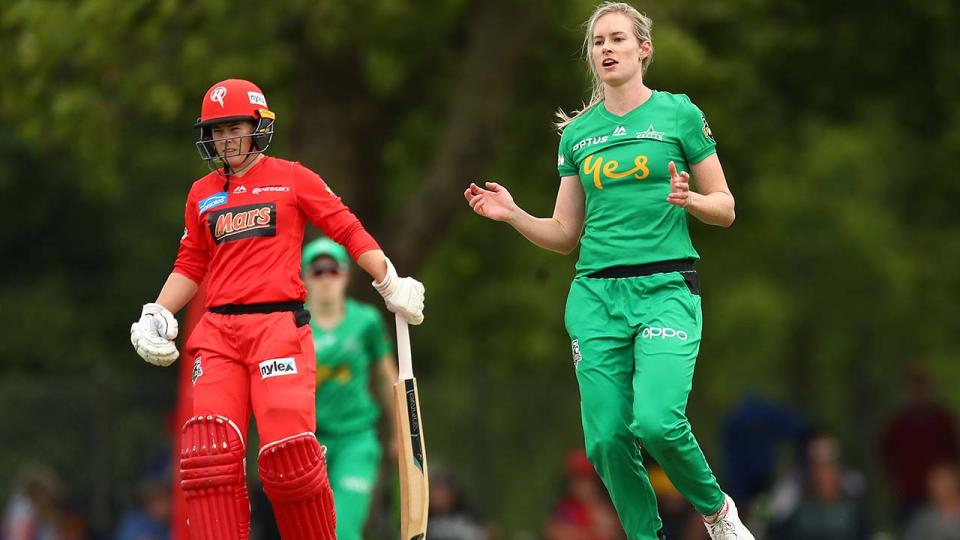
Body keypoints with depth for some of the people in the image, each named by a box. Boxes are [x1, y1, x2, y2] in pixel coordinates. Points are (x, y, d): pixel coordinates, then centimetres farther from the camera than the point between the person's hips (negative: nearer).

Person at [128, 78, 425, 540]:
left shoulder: (292, 178, 7)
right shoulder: (202, 194, 18)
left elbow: (347, 230, 7)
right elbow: (190, 265, 24)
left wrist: (390, 284, 0)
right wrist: (155, 317, 12)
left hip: (278, 324, -4)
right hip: (218, 332, 4)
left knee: (288, 451, -18)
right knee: (209, 452, -13)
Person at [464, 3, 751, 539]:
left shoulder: (678, 113, 3)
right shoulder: (577, 132, 13)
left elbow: (725, 209, 5)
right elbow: (565, 234, 16)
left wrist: (688, 198, -16)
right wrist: (514, 215, -2)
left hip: (665, 288, -4)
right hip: (596, 294, 4)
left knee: (657, 421, -23)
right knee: (607, 438, -6)